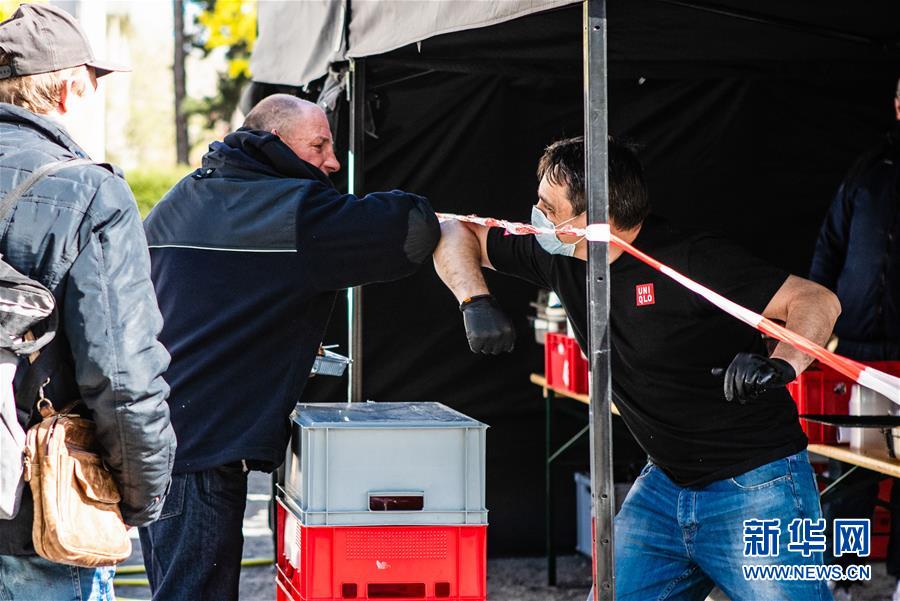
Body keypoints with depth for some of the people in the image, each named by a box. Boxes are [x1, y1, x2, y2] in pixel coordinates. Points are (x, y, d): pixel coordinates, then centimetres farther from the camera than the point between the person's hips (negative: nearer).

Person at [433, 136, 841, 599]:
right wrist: (475, 299, -9)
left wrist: (780, 366, -41)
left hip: (755, 487, -7)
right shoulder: (558, 255, 0)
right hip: (665, 484, 7)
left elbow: (818, 301, -21)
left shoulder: (691, 261, -21)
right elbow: (455, 232, 10)